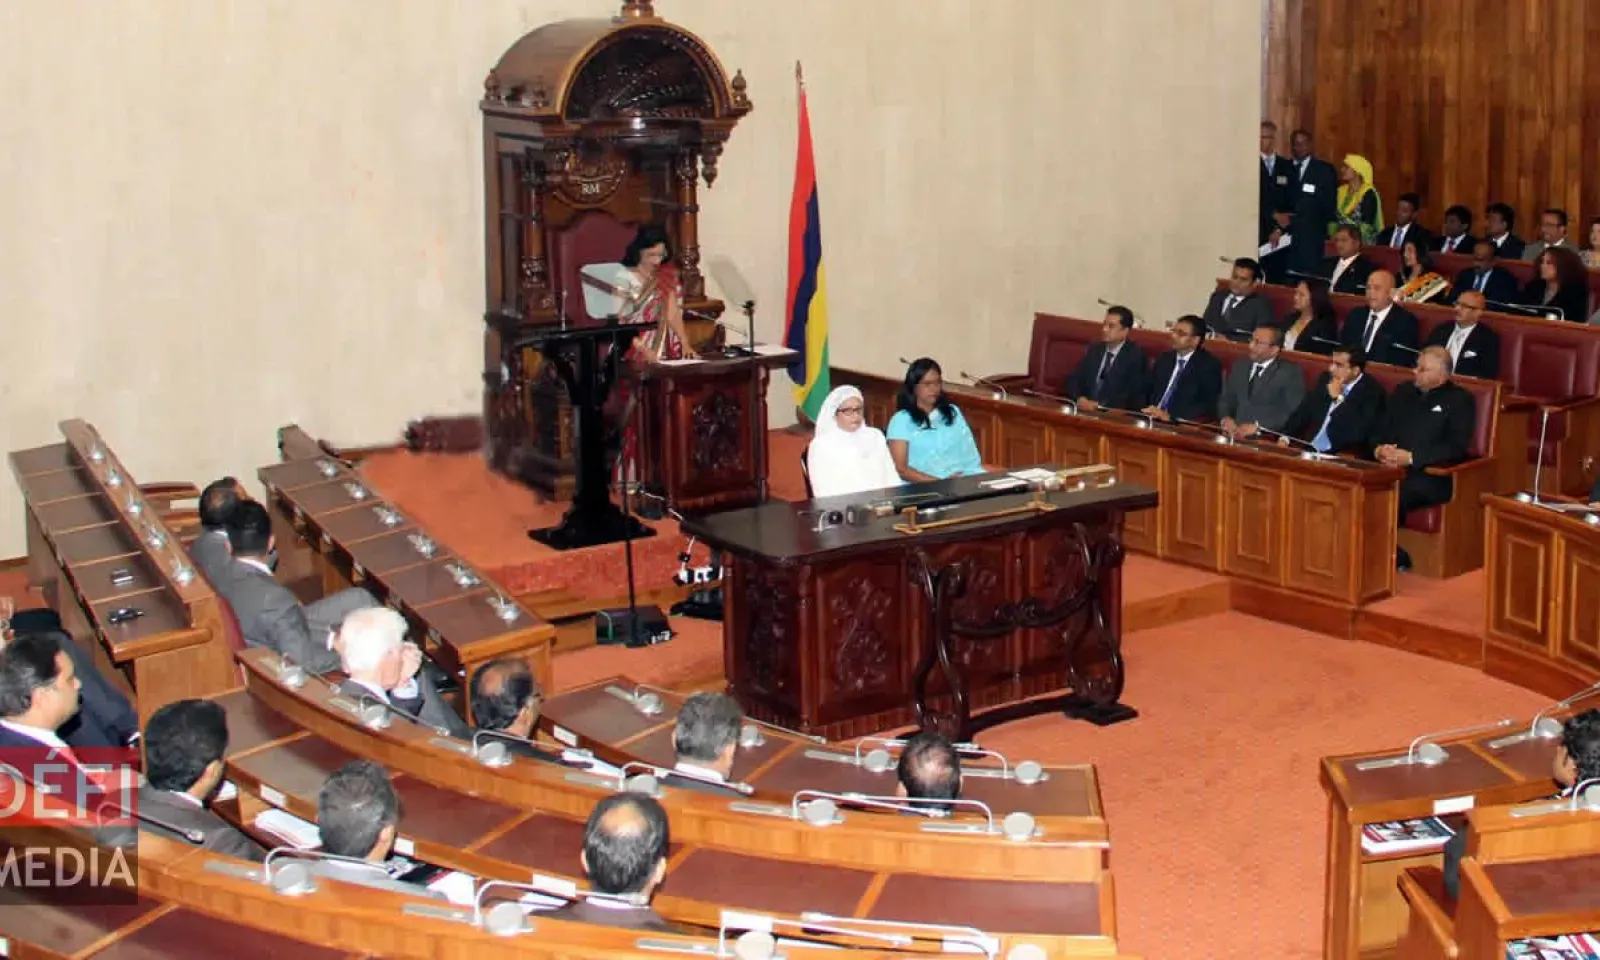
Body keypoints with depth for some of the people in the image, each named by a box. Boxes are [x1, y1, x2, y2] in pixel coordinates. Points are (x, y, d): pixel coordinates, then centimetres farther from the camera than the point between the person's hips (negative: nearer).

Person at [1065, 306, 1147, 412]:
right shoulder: (1094, 350, 15)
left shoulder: (1135, 356, -2)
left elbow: (1133, 395, -11)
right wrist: (1080, 399, -11)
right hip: (1086, 409, 4)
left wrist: (1099, 406, -20)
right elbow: (1073, 379, 9)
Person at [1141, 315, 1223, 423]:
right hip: (1153, 420, 4)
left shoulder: (1209, 365, -1)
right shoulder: (1164, 359, 17)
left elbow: (1209, 406, -11)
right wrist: (1148, 412, -5)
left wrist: (1170, 416, -19)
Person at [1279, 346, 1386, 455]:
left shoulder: (1372, 391, -9)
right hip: (1309, 450, 6)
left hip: (1343, 458, -6)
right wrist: (1284, 439, -3)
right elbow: (1302, 413, 14)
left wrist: (1338, 398, -13)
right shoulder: (1326, 380, 11)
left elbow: (1358, 434, -20)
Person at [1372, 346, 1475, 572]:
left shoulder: (1460, 400, 3)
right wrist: (1379, 449, -6)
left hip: (1431, 476, -5)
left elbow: (1456, 448, -9)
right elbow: (1380, 431, 19)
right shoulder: (1403, 392, 20)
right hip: (1390, 468, 5)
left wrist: (1411, 457, -18)